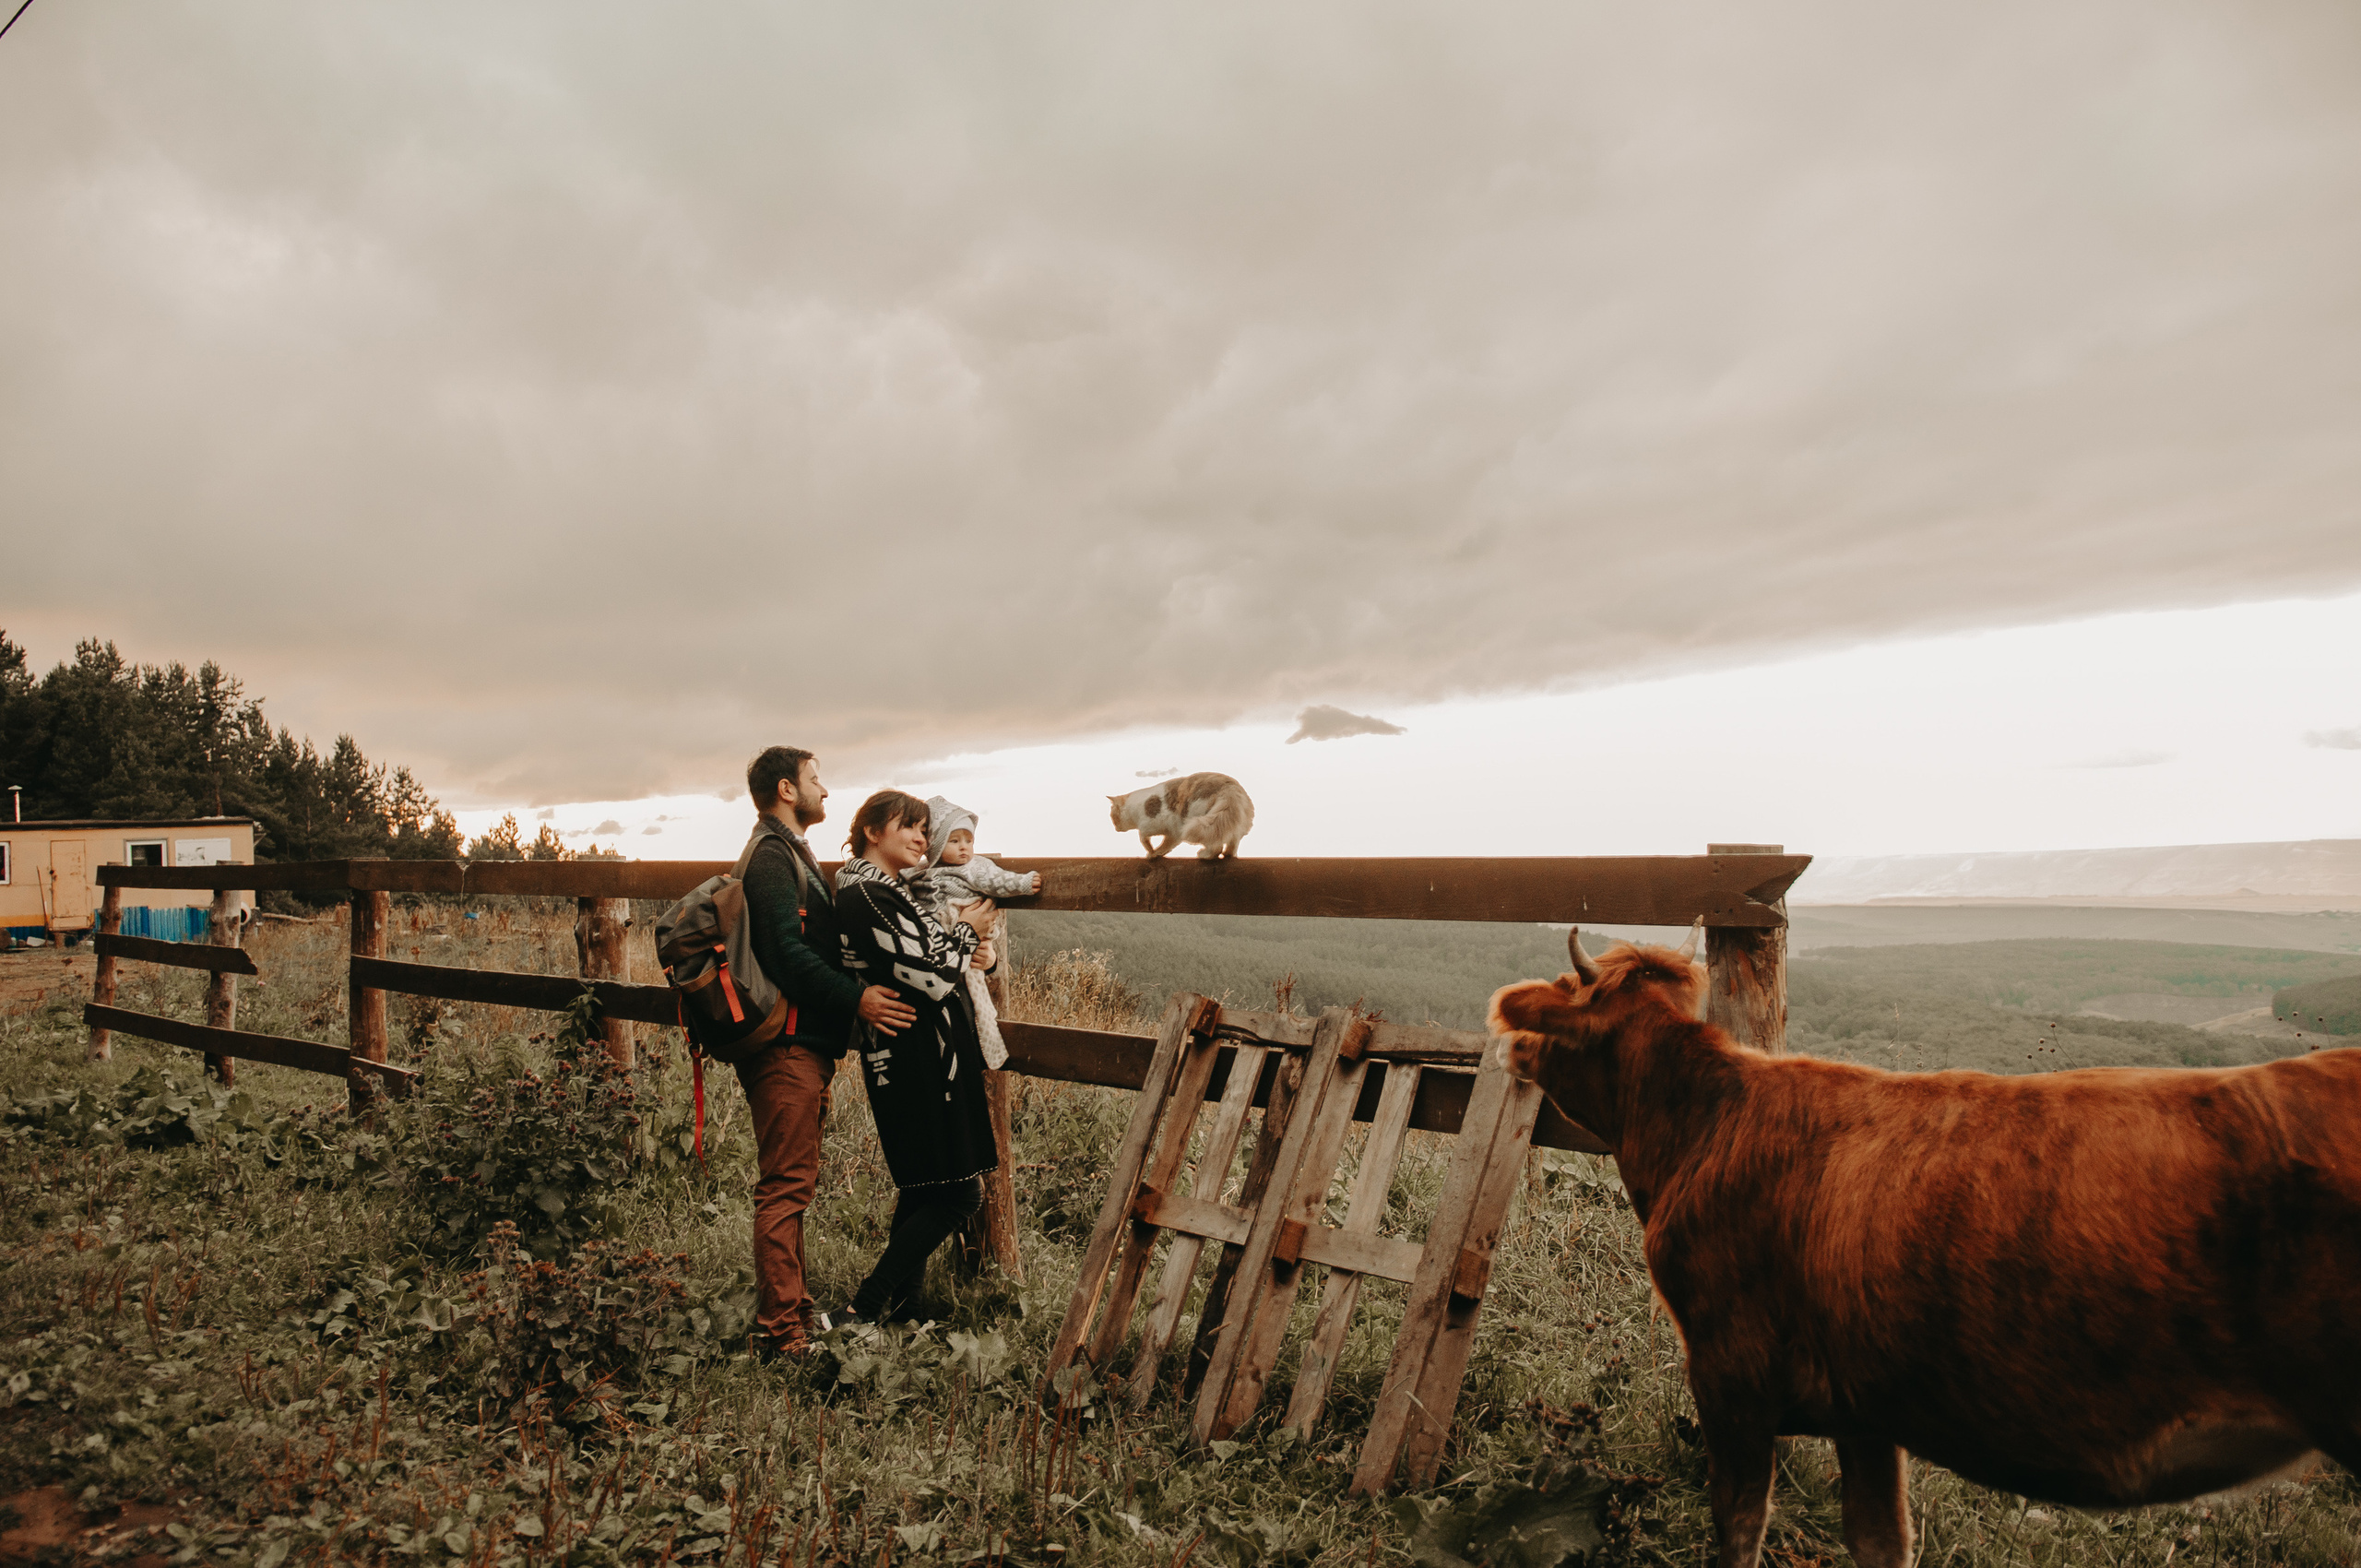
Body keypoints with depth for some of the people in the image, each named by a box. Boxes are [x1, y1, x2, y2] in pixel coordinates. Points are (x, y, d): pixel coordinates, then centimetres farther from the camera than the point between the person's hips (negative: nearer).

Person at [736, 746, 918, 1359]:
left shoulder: (787, 852, 21)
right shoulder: (772, 855, -13)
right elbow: (787, 952, -23)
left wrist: (852, 995, 18)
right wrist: (856, 998, -21)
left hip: (800, 1043, 11)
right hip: (787, 1047, -11)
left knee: (791, 1181, 17)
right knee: (786, 1186, -7)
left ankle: (793, 1305, 27)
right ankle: (781, 1333, -2)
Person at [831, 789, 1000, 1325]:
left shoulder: (885, 889, 14)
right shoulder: (864, 895, -18)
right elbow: (931, 980, -21)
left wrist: (965, 952, 4)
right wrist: (965, 931, -4)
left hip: (924, 1057, 11)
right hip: (917, 1063, -11)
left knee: (923, 1191, 17)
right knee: (957, 1195, -6)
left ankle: (899, 1309, 25)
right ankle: (862, 1311, -1)